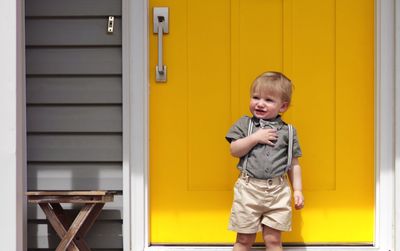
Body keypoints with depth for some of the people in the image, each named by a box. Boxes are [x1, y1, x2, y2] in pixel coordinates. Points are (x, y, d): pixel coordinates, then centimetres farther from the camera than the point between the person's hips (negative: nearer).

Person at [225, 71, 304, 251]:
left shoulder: (288, 131, 5)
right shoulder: (244, 124, 4)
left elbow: (294, 165, 8)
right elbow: (234, 150, -5)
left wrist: (298, 190, 1)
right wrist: (255, 138, -15)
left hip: (277, 191, 1)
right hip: (249, 189, 0)